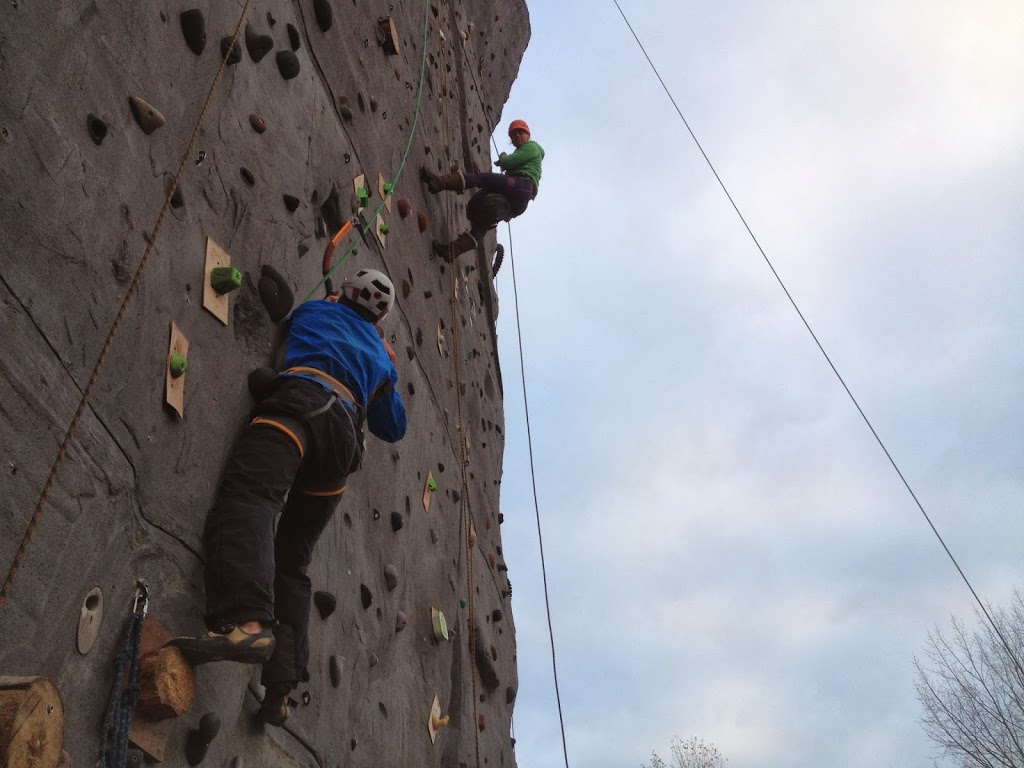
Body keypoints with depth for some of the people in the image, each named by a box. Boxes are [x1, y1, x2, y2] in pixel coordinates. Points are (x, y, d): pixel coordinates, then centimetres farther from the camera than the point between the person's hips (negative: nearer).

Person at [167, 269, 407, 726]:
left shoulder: (318, 310, 29)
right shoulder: (382, 359, 35)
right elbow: (395, 428, 43)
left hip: (302, 400, -4)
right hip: (345, 436, 4)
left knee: (246, 497, -28)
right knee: (292, 562, 8)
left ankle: (244, 621, -54)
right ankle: (282, 685, -2)